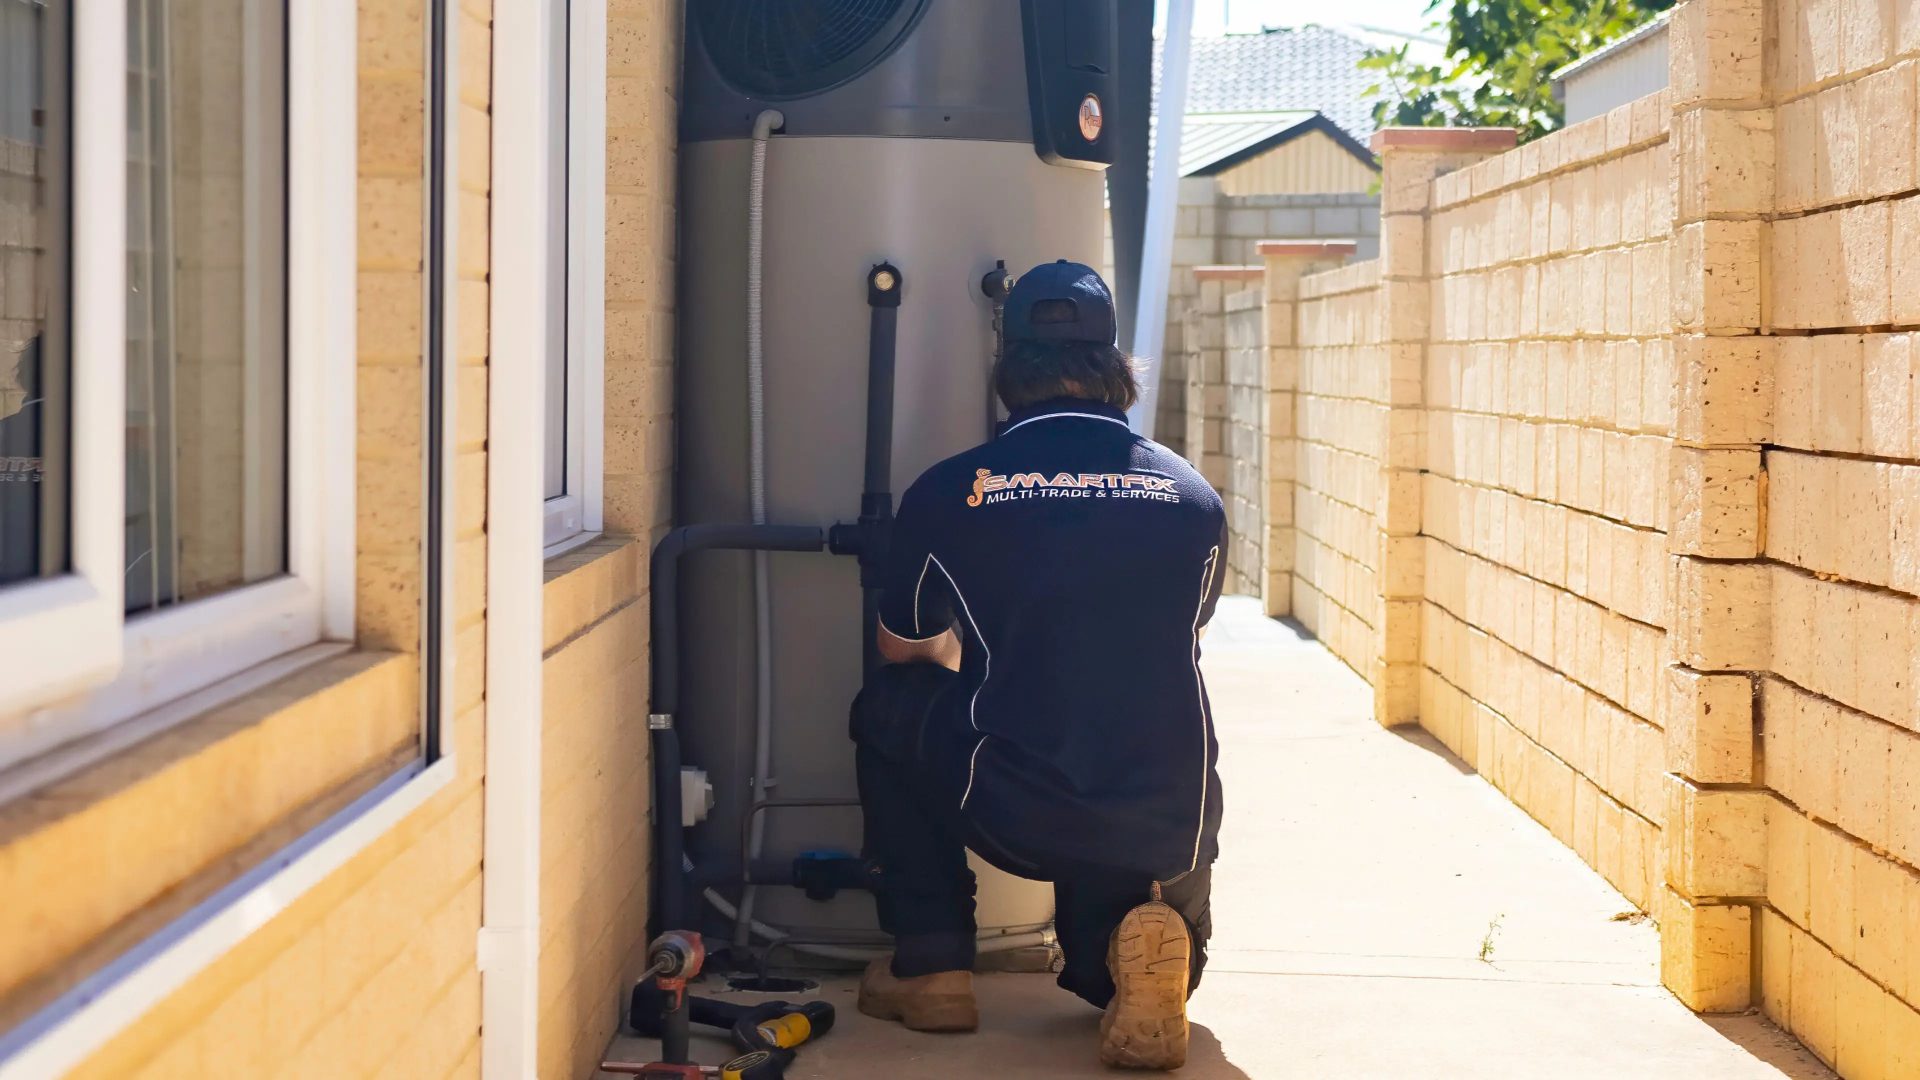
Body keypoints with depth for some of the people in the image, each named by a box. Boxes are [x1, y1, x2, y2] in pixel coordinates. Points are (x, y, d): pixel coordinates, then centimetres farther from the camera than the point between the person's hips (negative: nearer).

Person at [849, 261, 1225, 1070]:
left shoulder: (946, 494, 0)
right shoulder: (1194, 498, 5)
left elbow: (900, 646, 19)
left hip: (1012, 818, -2)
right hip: (1170, 828, 2)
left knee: (886, 707, 27)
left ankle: (930, 967, 21)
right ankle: (1144, 943, -3)